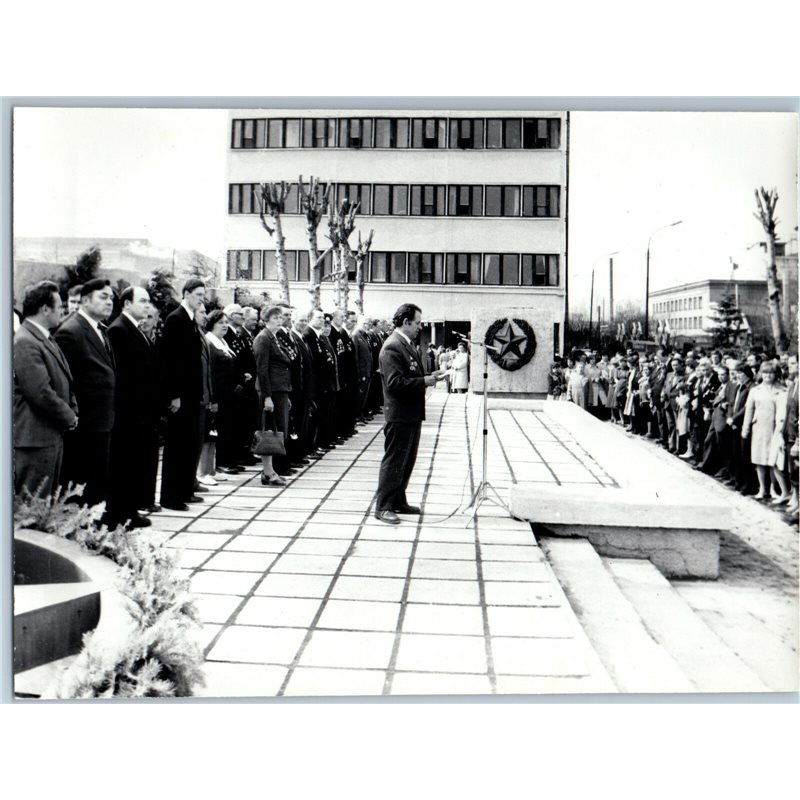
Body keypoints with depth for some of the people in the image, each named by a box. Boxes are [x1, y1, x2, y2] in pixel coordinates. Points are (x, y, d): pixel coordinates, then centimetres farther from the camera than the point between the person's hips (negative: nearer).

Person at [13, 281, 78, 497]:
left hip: (52, 435, 10)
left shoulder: (46, 340, 16)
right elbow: (41, 393, -22)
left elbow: (64, 383, 21)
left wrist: (72, 412, 6)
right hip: (35, 439, -10)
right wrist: (69, 417, -10)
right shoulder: (25, 343, -17)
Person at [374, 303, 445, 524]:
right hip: (400, 414, -10)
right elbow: (395, 383, -25)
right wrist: (424, 381, -21)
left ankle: (398, 501, 28)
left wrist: (428, 376, 6)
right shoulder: (392, 347, -18)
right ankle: (383, 507, 5)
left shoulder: (408, 344, 14)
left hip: (412, 413, 10)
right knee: (393, 462, -3)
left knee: (407, 461, 17)